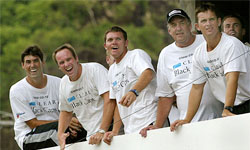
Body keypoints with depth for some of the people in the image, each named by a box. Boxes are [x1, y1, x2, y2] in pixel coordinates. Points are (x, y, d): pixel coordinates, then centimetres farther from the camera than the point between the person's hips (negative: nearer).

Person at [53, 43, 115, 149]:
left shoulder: (95, 69, -10)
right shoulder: (64, 83, 11)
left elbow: (109, 101, -19)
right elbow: (66, 111, 27)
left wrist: (102, 131, -25)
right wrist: (60, 134, 9)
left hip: (108, 129, -5)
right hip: (90, 136, 5)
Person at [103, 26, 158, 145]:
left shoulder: (136, 54, 0)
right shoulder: (112, 71, 24)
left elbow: (149, 73, -22)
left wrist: (134, 92, -41)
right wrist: (115, 132, 14)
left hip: (149, 123, -7)